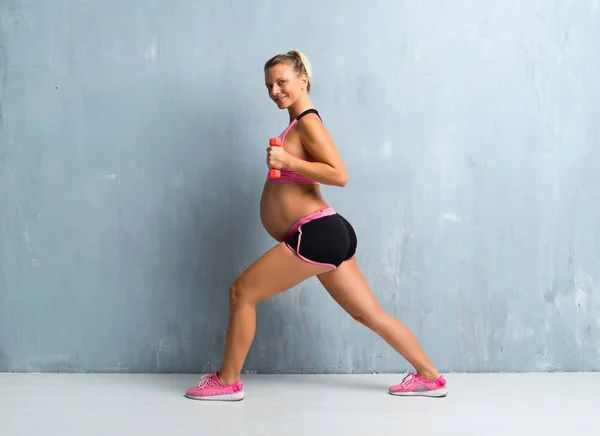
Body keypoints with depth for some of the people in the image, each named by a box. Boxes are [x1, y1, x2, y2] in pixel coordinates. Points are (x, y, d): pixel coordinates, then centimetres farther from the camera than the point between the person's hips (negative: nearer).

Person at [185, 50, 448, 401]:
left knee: (242, 293, -2)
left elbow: (340, 175, -20)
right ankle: (430, 377, 20)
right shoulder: (298, 125, 19)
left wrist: (288, 162, -21)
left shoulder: (307, 122, -9)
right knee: (370, 313, 14)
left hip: (318, 234, -10)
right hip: (330, 233, 10)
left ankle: (227, 382, 8)